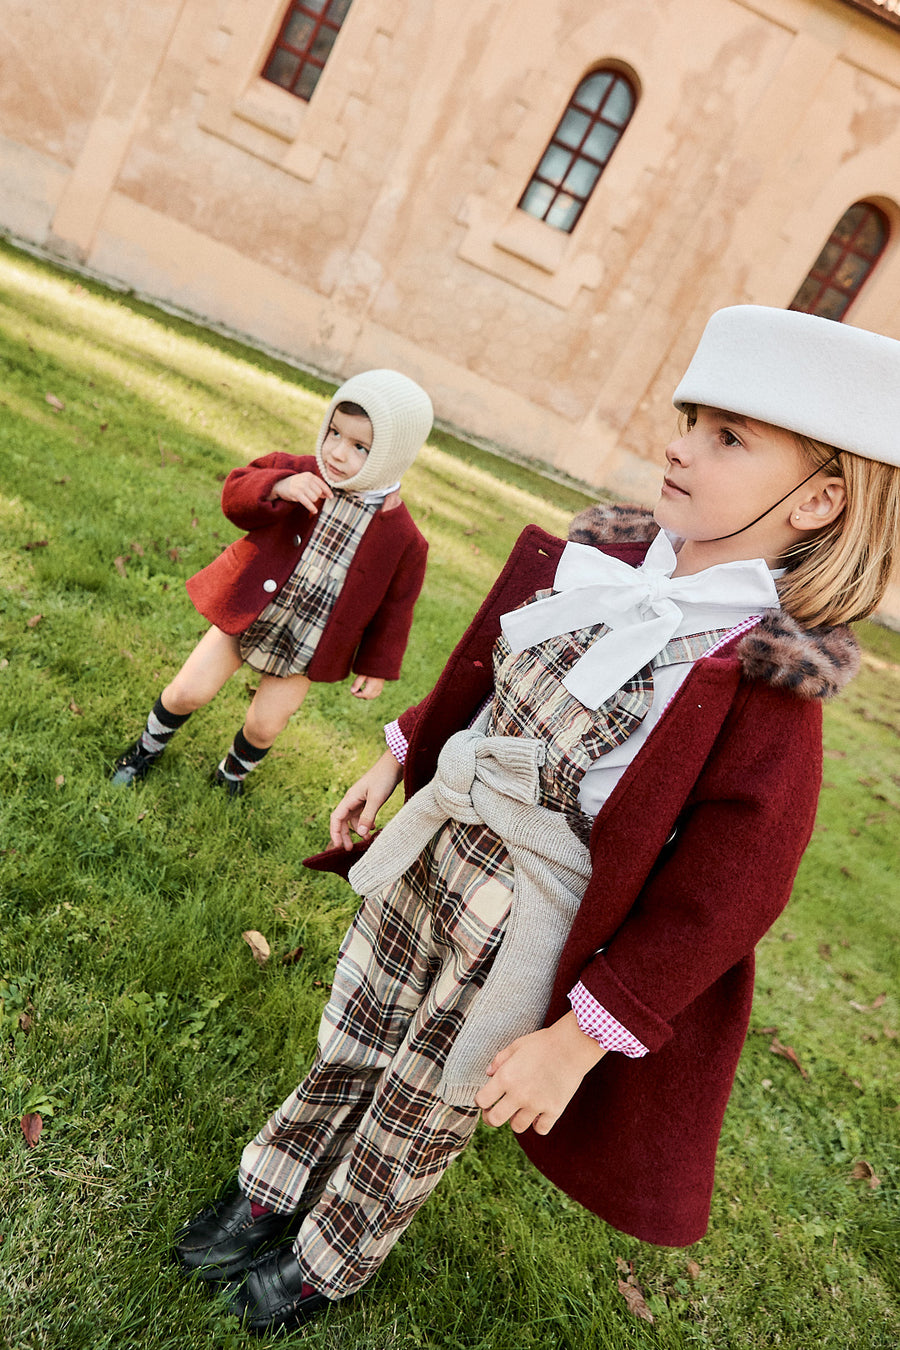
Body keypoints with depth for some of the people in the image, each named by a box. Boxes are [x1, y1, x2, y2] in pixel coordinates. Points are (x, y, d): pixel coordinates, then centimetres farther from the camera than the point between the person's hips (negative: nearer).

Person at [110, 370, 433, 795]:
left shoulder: (404, 539, -16)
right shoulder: (298, 472, -11)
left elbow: (393, 605, -5)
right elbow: (234, 496, -12)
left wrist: (376, 666, 1)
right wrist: (278, 488, -32)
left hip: (304, 649, -1)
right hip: (244, 613, 1)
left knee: (264, 726, 9)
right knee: (189, 691, 7)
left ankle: (234, 772, 45)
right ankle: (148, 746, 40)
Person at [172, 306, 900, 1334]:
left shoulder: (765, 676, -24)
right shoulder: (608, 557, -7)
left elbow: (723, 898, -21)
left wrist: (580, 1040, -18)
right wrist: (396, 760, 13)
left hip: (527, 930, -5)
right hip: (432, 852, 5)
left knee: (418, 1118, 21)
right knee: (347, 1048, 25)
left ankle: (329, 1265, 53)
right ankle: (270, 1200, 55)